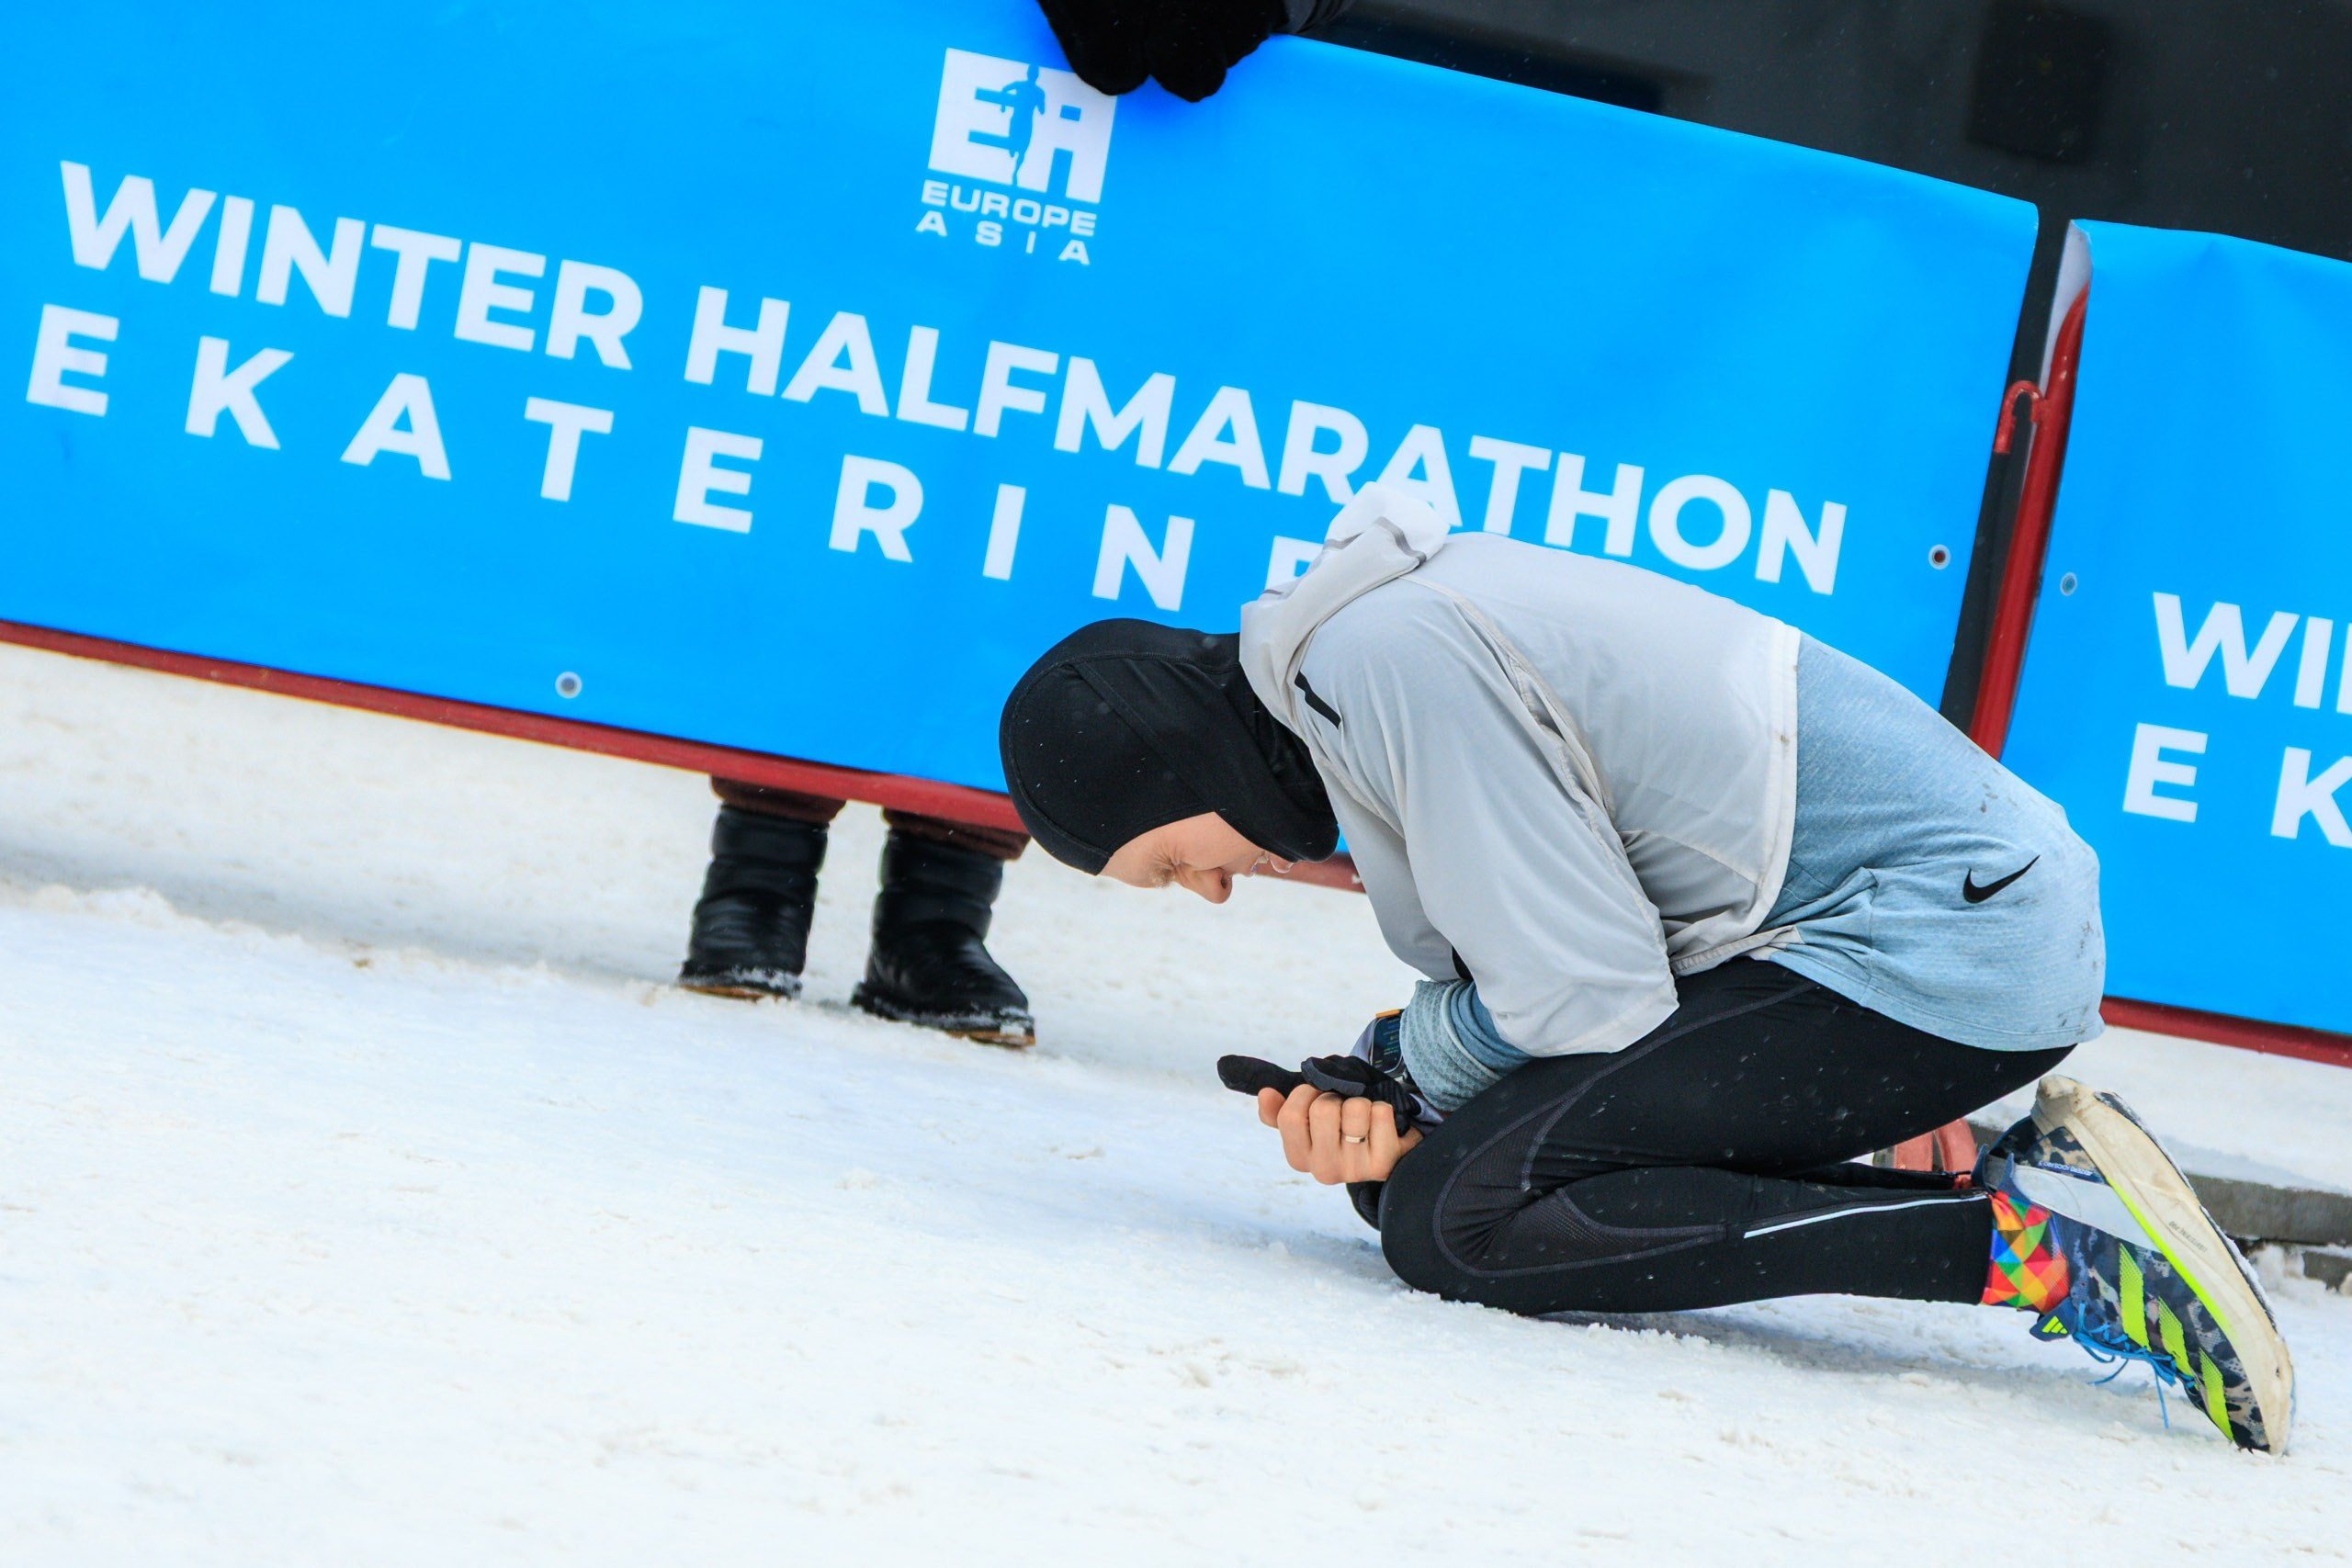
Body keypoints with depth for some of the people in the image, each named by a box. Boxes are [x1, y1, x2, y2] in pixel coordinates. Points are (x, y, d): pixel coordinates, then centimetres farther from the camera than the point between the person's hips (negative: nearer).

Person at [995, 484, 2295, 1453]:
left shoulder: (1382, 656, -15)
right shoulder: (1371, 631, 16)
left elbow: (1589, 998, -16)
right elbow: (1518, 954, 18)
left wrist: (1399, 1065, 2)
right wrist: (1384, 1099, 0)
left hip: (1945, 936, -11)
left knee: (1449, 1219, -15)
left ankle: (2023, 1235, -16)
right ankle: (2028, 1195, 4)